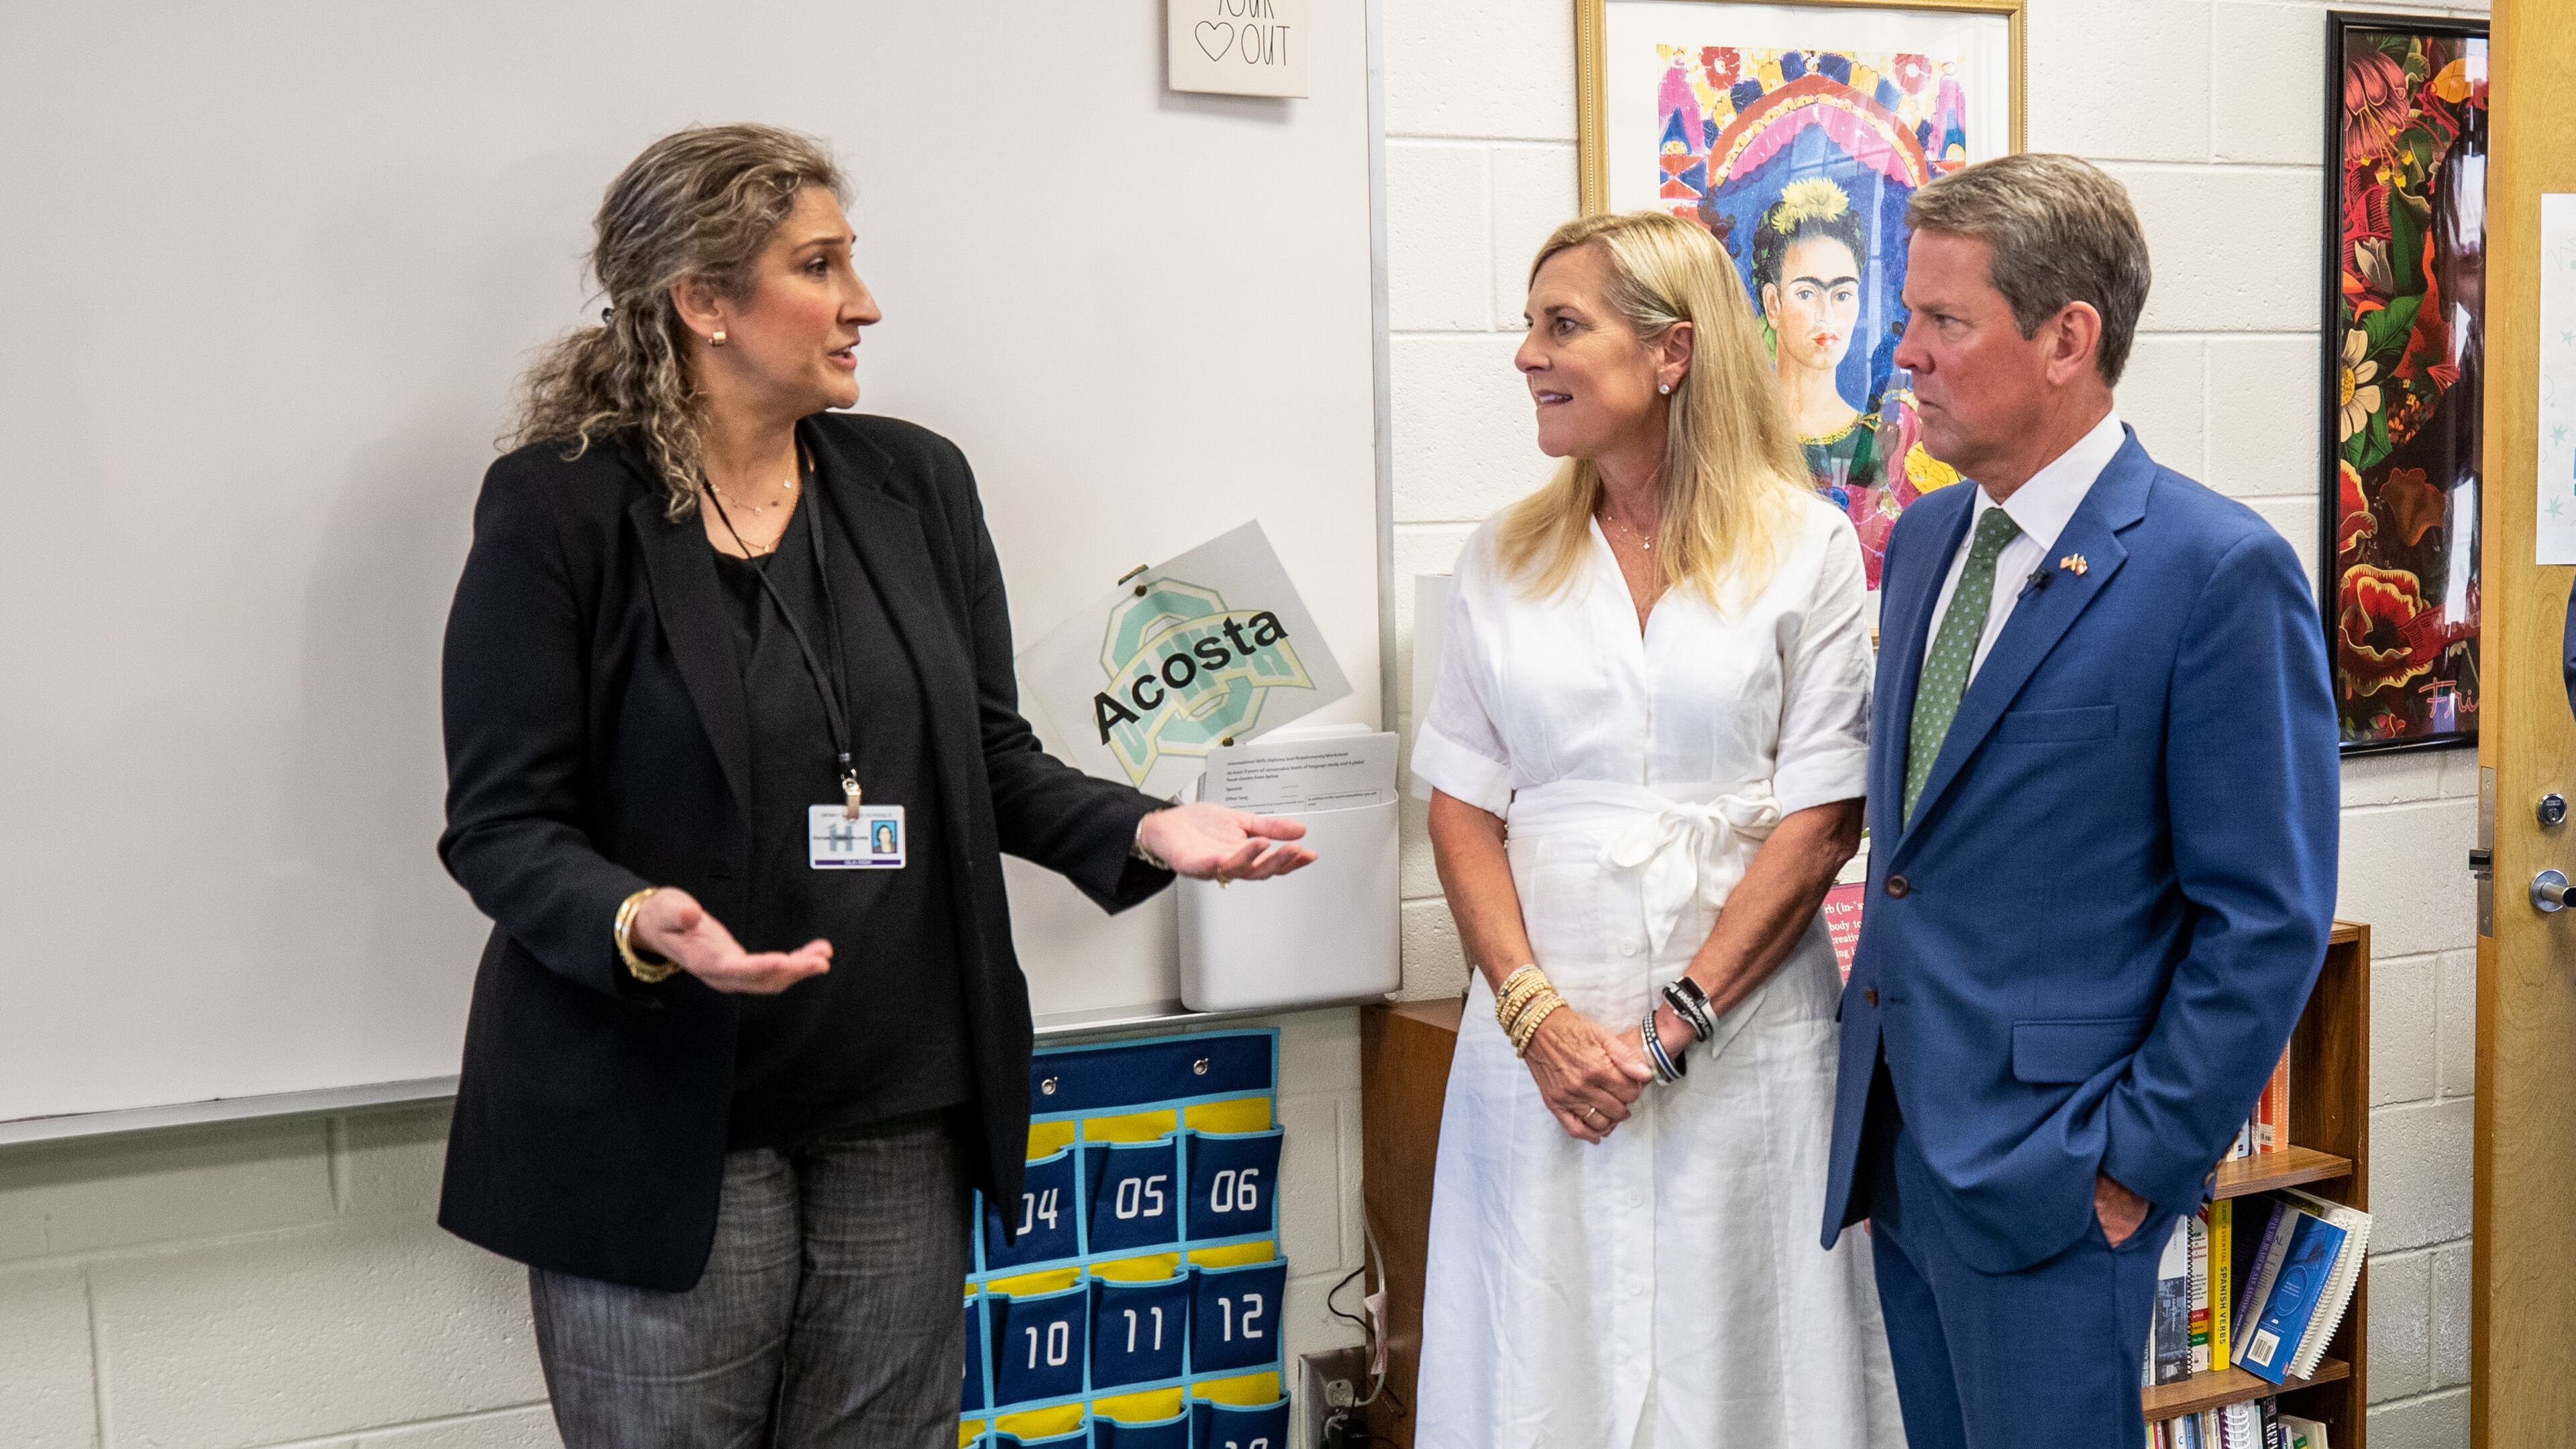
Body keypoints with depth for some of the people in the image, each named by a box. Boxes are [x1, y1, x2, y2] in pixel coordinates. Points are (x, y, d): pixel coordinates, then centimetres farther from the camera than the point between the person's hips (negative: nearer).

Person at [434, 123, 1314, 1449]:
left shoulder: (916, 482, 9)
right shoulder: (559, 508, -6)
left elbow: (990, 757, 12)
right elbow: (500, 824, -8)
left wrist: (1146, 832, -6)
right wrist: (639, 926, -27)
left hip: (904, 1114, 5)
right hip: (663, 1126, -4)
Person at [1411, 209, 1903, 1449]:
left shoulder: (1805, 546, -1)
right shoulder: (1504, 559, 9)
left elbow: (1822, 818, -5)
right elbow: (1463, 805, 6)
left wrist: (1673, 1026, -11)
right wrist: (1536, 1014, -9)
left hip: (1742, 1035, -2)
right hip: (1541, 1035, 3)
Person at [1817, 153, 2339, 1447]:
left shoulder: (2222, 572, -14)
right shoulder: (1923, 540, 10)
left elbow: (2266, 918, -14)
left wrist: (2139, 1158, -14)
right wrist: (1872, 1095, 11)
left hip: (2048, 1176, -7)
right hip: (1900, 1144, 7)